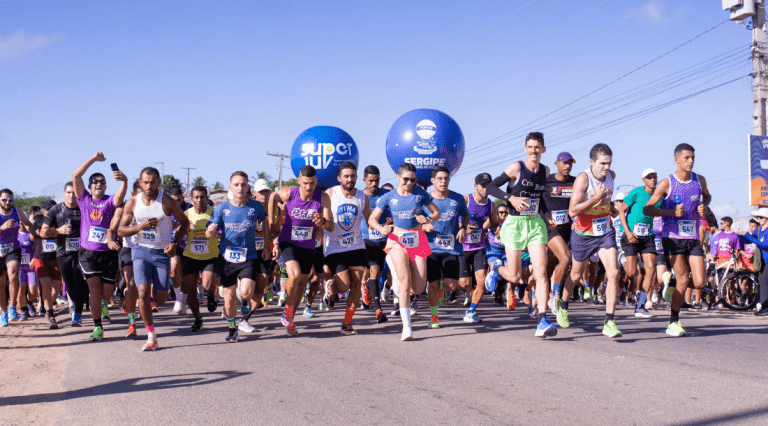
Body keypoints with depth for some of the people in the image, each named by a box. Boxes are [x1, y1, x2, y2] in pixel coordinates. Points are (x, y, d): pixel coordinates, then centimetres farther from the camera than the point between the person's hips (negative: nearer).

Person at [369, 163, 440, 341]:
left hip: (417, 240, 2)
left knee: (417, 289, -1)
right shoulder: (389, 197, 3)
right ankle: (407, 327, -15)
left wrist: (428, 220, -12)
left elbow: (437, 213, 10)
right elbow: (372, 219, 5)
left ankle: (397, 275, 35)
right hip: (397, 240, -2)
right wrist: (382, 229, -16)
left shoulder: (420, 193, 4)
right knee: (405, 282, -19)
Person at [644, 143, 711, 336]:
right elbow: (647, 209, -5)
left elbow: (707, 196, 28)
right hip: (673, 237, -4)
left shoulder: (700, 180, 5)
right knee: (683, 279, -8)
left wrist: (704, 206, 4)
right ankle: (673, 323, 6)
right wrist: (672, 212, -19)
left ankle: (674, 290, 27)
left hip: (693, 238, 4)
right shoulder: (667, 183, -6)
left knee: (700, 282, -7)